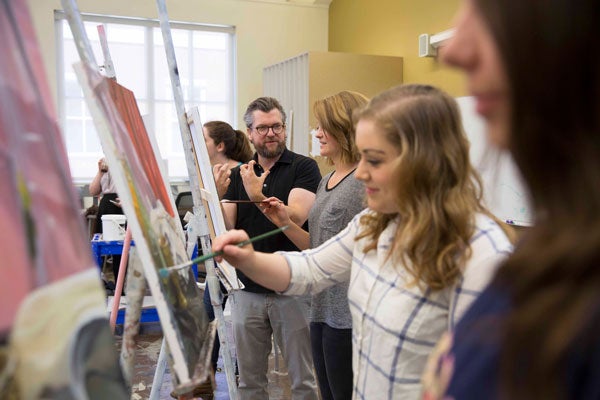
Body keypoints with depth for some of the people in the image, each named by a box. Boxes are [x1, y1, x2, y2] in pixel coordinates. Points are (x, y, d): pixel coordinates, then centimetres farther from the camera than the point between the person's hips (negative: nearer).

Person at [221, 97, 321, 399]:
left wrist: (258, 198, -30)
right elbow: (226, 227, 0)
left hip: (293, 291, -3)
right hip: (247, 290, 4)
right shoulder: (238, 174, 9)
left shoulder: (303, 167, -3)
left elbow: (295, 218, -17)